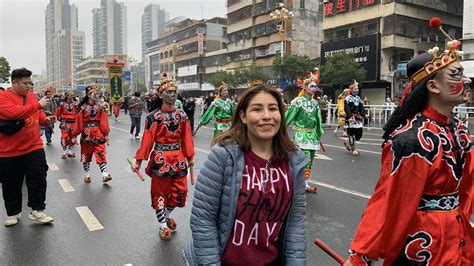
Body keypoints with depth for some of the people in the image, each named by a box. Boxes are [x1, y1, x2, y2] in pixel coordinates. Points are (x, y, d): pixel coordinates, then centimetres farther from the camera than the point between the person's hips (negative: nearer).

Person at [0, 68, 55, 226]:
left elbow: (38, 116, 18)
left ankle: (37, 210, 15)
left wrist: (46, 120, -4)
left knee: (39, 179, 1)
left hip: (34, 147, 4)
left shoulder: (31, 96, 7)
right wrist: (38, 104, -27)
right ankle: (13, 213, 29)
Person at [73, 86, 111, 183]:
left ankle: (105, 175, -9)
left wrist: (106, 134, -4)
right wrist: (74, 136, -3)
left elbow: (104, 121, 0)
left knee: (101, 154, -7)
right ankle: (87, 175, 24)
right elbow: (78, 122, -3)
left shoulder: (100, 108, 1)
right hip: (86, 135, 0)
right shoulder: (83, 108, -4)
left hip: (98, 135, 0)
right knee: (86, 155, 11)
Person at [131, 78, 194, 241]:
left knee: (180, 191, 10)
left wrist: (189, 157, 11)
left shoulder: (182, 116, 3)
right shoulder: (154, 117, -9)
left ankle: (167, 215, 39)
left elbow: (186, 138, 8)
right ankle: (163, 225, 27)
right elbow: (147, 140, -10)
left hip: (178, 158, 4)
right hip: (161, 159, -4)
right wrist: (138, 161, -10)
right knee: (160, 191, 9)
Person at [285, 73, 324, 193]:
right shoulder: (298, 101, -8)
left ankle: (305, 181, 17)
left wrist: (319, 134, 17)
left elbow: (318, 120, 15)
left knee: (310, 160, 8)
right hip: (301, 134, -7)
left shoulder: (314, 103, 10)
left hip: (312, 134, 7)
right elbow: (289, 117, -9)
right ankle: (305, 184, -4)